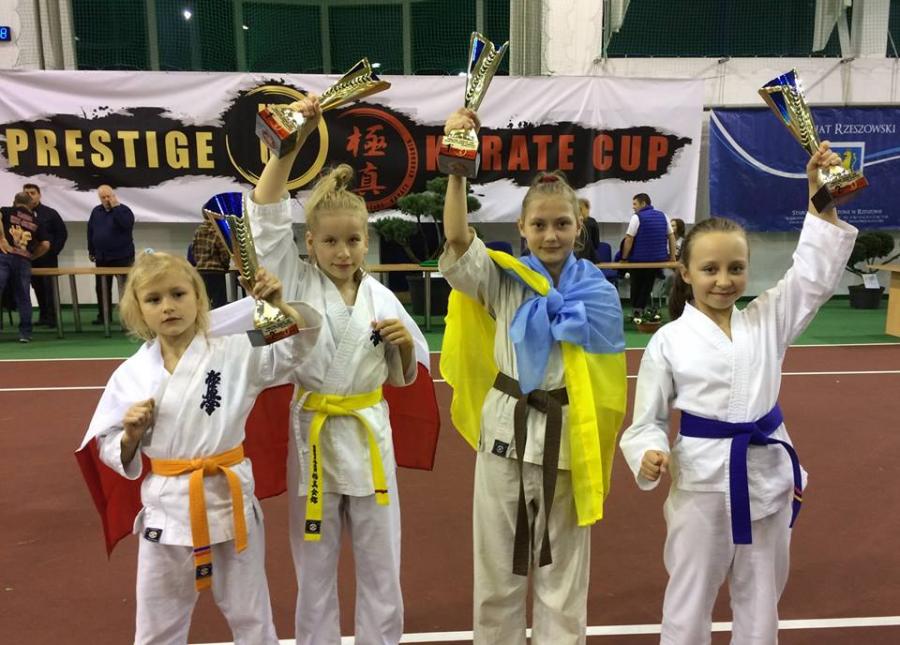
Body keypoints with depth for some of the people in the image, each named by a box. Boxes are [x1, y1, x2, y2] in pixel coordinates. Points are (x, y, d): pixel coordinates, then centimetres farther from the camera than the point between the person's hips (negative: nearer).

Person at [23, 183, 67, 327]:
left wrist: (54, 251, -4)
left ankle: (51, 316, -2)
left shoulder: (50, 213, 0)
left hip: (48, 258, -2)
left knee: (49, 287, -5)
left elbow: (62, 233, 2)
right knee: (37, 287, 7)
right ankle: (43, 315, 15)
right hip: (30, 258, 2)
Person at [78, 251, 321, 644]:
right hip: (167, 509, 2)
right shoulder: (130, 375, -3)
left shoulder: (235, 353, -8)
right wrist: (131, 435, -16)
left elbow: (301, 342, -12)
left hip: (230, 500, -1)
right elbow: (112, 452, 5)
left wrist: (279, 306, -27)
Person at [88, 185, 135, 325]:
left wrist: (116, 207, -22)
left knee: (125, 288, -3)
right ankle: (103, 316, 21)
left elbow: (127, 225, -26)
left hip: (122, 257, -5)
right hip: (102, 258, 6)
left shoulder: (123, 209, -6)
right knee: (102, 288, 11)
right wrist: (91, 251, 15)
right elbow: (90, 231, 16)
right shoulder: (96, 211, 10)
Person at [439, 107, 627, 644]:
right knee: (497, 566, 16)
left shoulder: (597, 291, -3)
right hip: (506, 429, 1)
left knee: (562, 571, 15)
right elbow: (457, 241, -23)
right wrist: (458, 167, -33)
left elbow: (604, 377, -1)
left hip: (567, 436, 0)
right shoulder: (504, 279, -4)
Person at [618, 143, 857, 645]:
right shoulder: (668, 341, -8)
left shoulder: (767, 321, 2)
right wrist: (650, 455, -25)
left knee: (761, 602, 21)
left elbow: (816, 273, -4)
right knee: (689, 604, 12)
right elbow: (648, 420, -5)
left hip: (767, 475, 4)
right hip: (702, 481, -3)